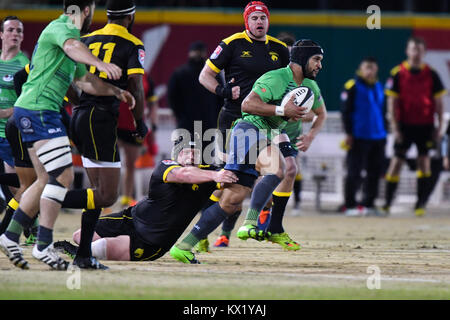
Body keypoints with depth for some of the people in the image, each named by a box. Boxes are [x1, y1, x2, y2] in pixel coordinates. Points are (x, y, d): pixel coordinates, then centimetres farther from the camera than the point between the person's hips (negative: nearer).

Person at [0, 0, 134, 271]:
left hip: (33, 113, 11)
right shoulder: (60, 28, -8)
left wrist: (116, 92, 20)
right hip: (38, 109, -11)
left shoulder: (68, 32, 24)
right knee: (63, 175, -13)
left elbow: (84, 81, 30)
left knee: (47, 179, 15)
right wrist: (101, 64, -50)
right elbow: (72, 47, -33)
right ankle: (43, 246, -13)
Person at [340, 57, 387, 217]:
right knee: (354, 172, -5)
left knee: (375, 172, 6)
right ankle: (350, 205, -1)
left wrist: (384, 132, 18)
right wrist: (348, 133, -11)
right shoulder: (352, 86, -4)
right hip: (359, 137, -6)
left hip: (377, 137, 6)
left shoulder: (379, 87, 15)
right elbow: (345, 110, -7)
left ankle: (369, 204, 15)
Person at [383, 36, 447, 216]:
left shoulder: (431, 74, 2)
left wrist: (440, 127, 0)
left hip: (425, 126, 1)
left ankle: (421, 203, 6)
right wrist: (395, 128, -7)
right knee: (397, 161, -3)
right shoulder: (398, 73, -2)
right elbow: (392, 102, -1)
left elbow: (439, 102, 6)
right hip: (404, 125, -1)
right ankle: (387, 202, 3)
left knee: (424, 161, 0)